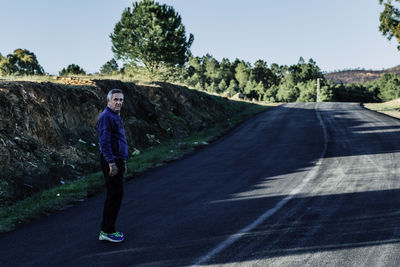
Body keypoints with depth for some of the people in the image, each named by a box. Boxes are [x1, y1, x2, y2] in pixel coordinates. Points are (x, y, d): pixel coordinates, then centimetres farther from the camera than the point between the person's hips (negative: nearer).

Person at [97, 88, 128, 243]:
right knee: (115, 196, -8)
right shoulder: (106, 117, -14)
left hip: (117, 161, 10)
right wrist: (111, 163, -26)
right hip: (111, 162, -10)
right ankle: (107, 231, -1)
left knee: (114, 195, 13)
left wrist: (123, 163, 25)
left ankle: (107, 229, 21)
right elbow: (104, 142, -22)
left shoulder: (115, 116, 19)